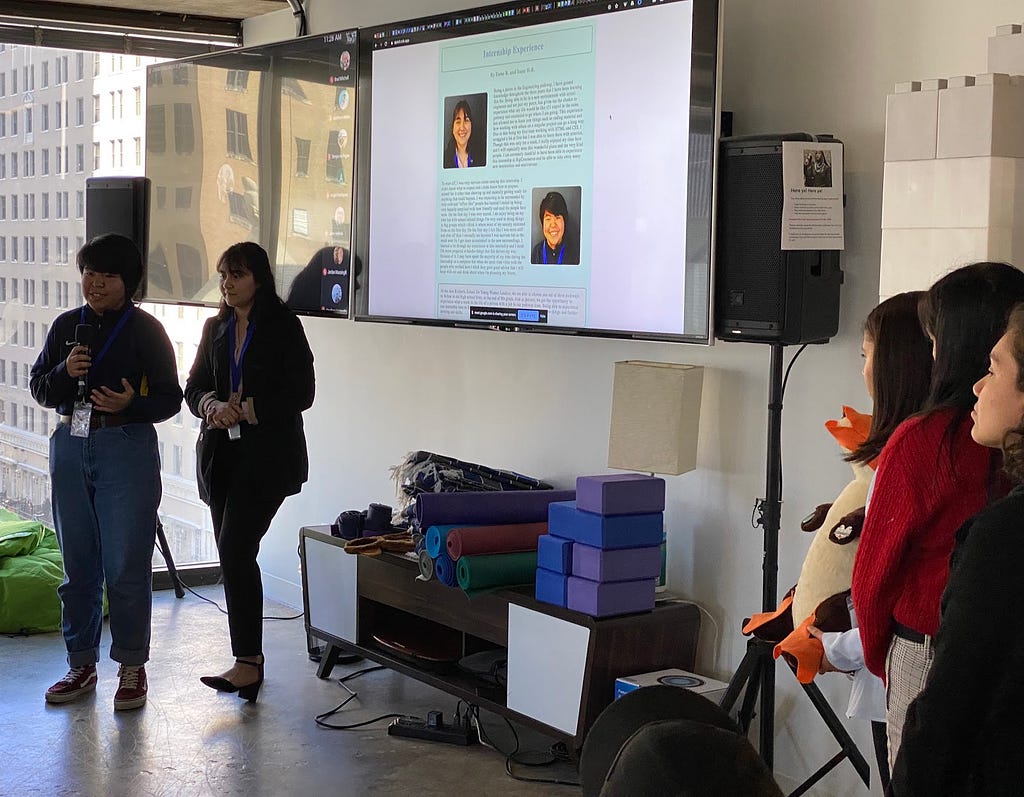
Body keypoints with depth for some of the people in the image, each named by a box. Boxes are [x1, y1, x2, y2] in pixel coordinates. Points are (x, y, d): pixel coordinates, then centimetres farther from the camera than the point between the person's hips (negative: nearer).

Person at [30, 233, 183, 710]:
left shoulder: (145, 329, -3)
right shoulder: (67, 326, 10)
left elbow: (170, 398, -3)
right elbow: (39, 389, 11)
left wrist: (130, 404, -22)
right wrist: (65, 372, -10)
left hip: (127, 449, -4)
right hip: (71, 448, 5)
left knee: (126, 566, -4)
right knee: (78, 564, 10)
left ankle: (132, 667, 9)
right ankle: (82, 665, 21)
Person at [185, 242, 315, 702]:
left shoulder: (282, 327, -5)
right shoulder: (216, 328, 14)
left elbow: (300, 394, -10)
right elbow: (193, 388, 12)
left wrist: (246, 411, -16)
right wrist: (213, 406, -10)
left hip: (267, 454, -6)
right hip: (221, 454, 6)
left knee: (235, 550, -16)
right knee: (232, 556, 6)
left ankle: (247, 662, -13)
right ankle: (251, 660, 15)